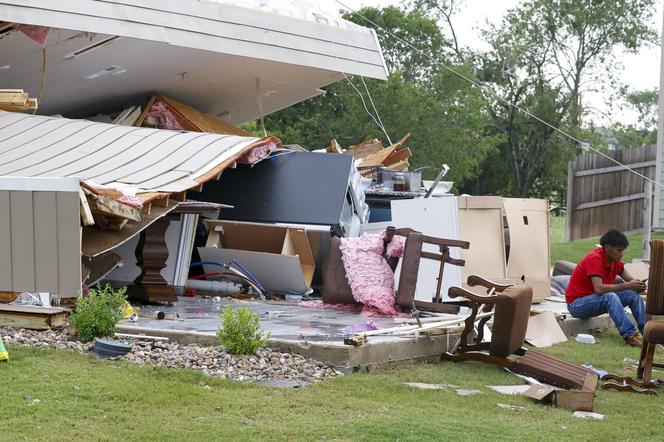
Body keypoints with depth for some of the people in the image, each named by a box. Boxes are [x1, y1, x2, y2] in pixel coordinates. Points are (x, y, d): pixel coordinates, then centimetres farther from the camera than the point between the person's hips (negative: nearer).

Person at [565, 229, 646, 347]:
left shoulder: (614, 260, 2)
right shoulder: (594, 258, -23)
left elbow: (630, 280, 7)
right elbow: (599, 288, -33)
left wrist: (639, 285, -17)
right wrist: (627, 285, -29)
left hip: (598, 301, 9)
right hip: (576, 303, -9)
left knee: (633, 294, -5)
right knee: (610, 297, -35)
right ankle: (630, 335, -40)